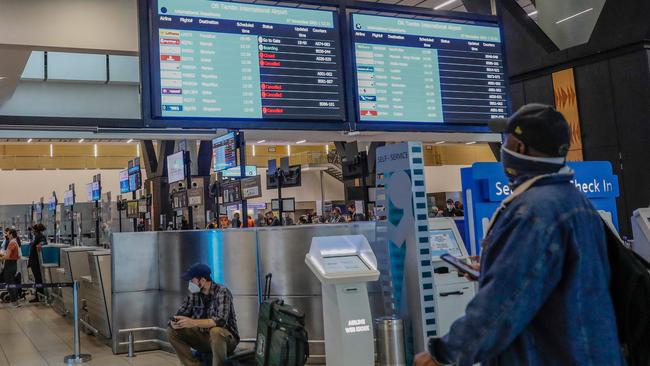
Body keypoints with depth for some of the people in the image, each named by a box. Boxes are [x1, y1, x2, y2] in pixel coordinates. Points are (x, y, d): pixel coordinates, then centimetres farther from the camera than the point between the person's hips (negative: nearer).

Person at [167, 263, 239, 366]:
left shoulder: (222, 292, -19)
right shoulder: (194, 294, 0)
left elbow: (221, 320, -33)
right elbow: (180, 314, 2)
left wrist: (193, 323, -41)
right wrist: (174, 322, -23)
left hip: (226, 338, -6)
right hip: (203, 336, 6)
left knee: (216, 331, -39)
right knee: (172, 331, -7)